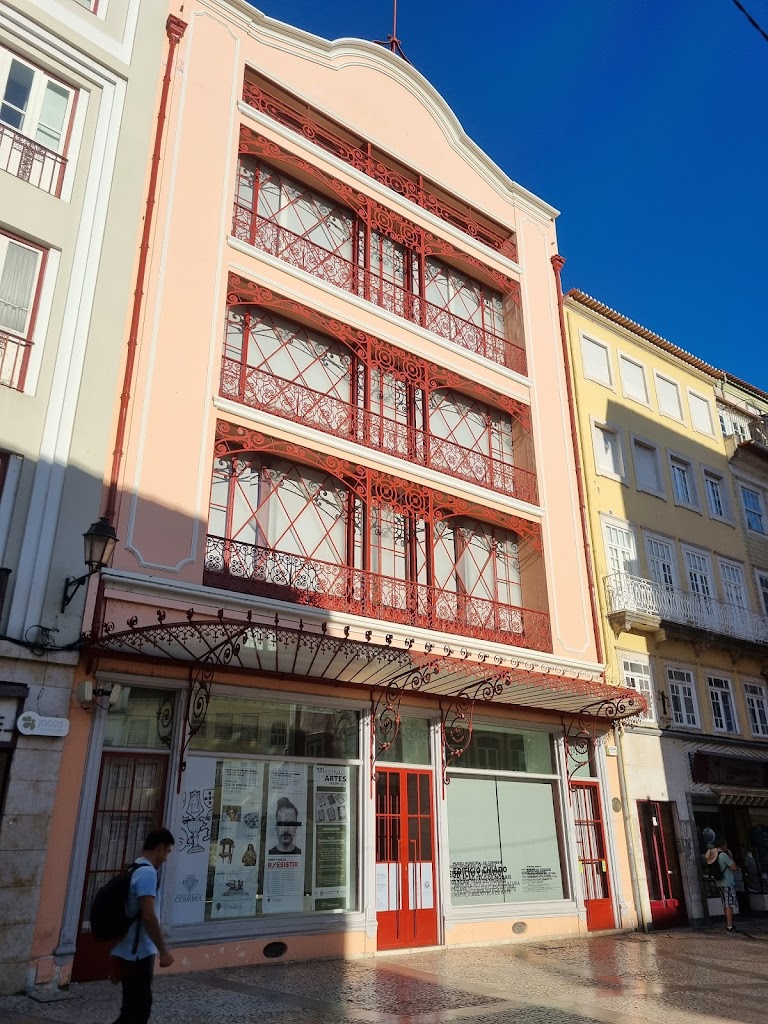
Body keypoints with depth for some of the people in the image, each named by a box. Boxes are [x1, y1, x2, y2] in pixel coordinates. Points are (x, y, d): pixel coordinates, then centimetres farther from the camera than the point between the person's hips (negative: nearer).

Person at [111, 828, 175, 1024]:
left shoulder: (136, 870, 12)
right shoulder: (147, 872, -19)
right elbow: (148, 916, -25)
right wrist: (164, 951, -20)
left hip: (130, 952, 10)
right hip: (138, 954, -10)